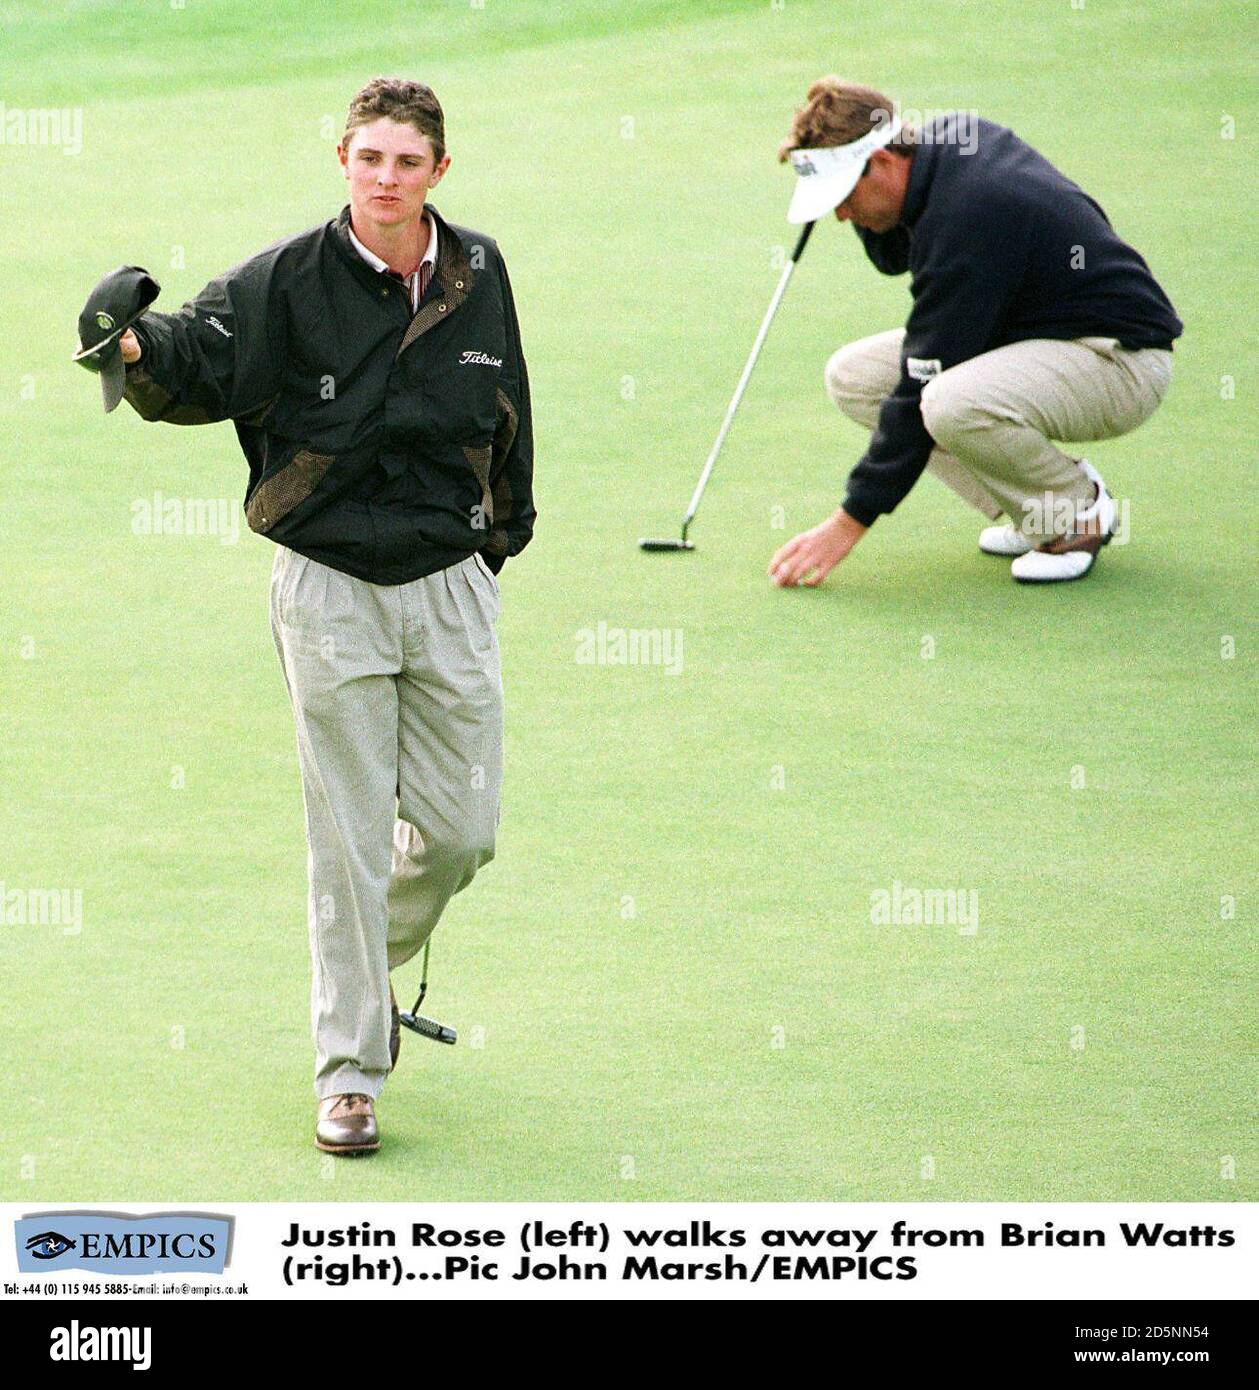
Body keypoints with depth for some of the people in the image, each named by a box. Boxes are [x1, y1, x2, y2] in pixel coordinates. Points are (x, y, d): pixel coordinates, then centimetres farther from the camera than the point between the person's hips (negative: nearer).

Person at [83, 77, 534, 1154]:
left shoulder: (478, 276, 3)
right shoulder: (291, 280, -9)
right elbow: (200, 360, -20)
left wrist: (502, 535, 20)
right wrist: (140, 348, -42)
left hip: (451, 585, 3)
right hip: (329, 590, -3)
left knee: (461, 831, 6)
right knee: (349, 839, 0)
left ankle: (374, 964, 36)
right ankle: (349, 1071, 10)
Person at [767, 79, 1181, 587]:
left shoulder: (966, 218, -29)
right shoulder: (950, 135, -2)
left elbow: (922, 393, -25)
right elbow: (895, 256, 19)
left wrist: (850, 522, -19)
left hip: (1120, 358, -10)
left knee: (952, 405, -38)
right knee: (852, 375, 0)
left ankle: (1082, 510, -8)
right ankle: (1032, 511, 5)